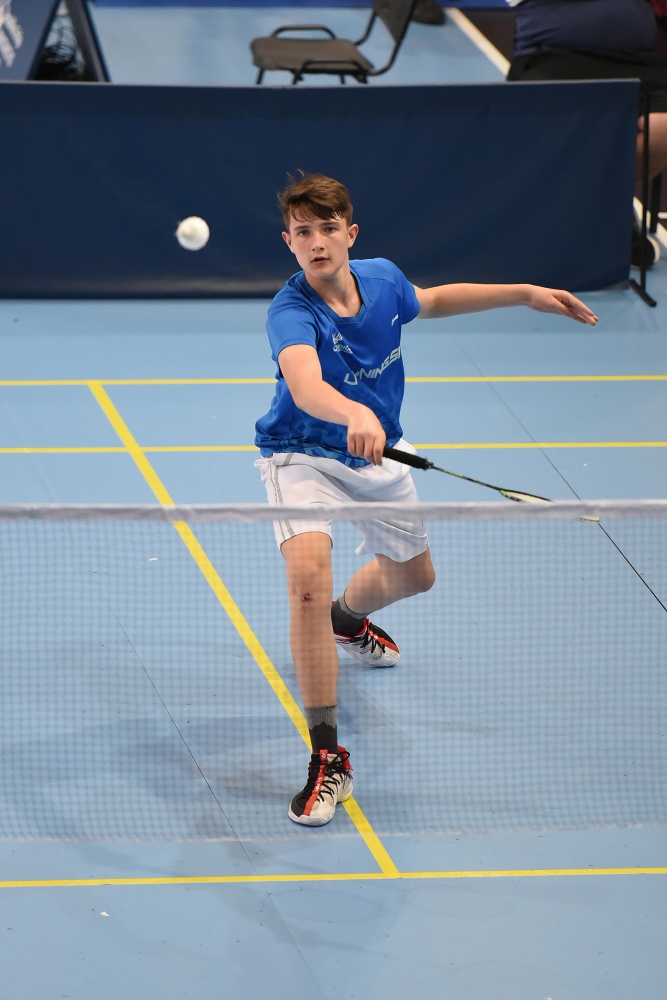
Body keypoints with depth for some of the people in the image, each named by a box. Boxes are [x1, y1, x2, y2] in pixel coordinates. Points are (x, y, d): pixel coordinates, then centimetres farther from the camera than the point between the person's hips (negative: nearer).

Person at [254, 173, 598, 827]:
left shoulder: (382, 279, -11)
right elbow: (306, 386, -51)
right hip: (303, 456, -7)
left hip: (377, 455, 7)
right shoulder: (292, 313, -31)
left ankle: (347, 618, 64)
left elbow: (431, 301, 13)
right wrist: (355, 415, -72)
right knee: (308, 573, -32)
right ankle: (327, 758, -25)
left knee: (413, 575, 26)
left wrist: (526, 294, 11)